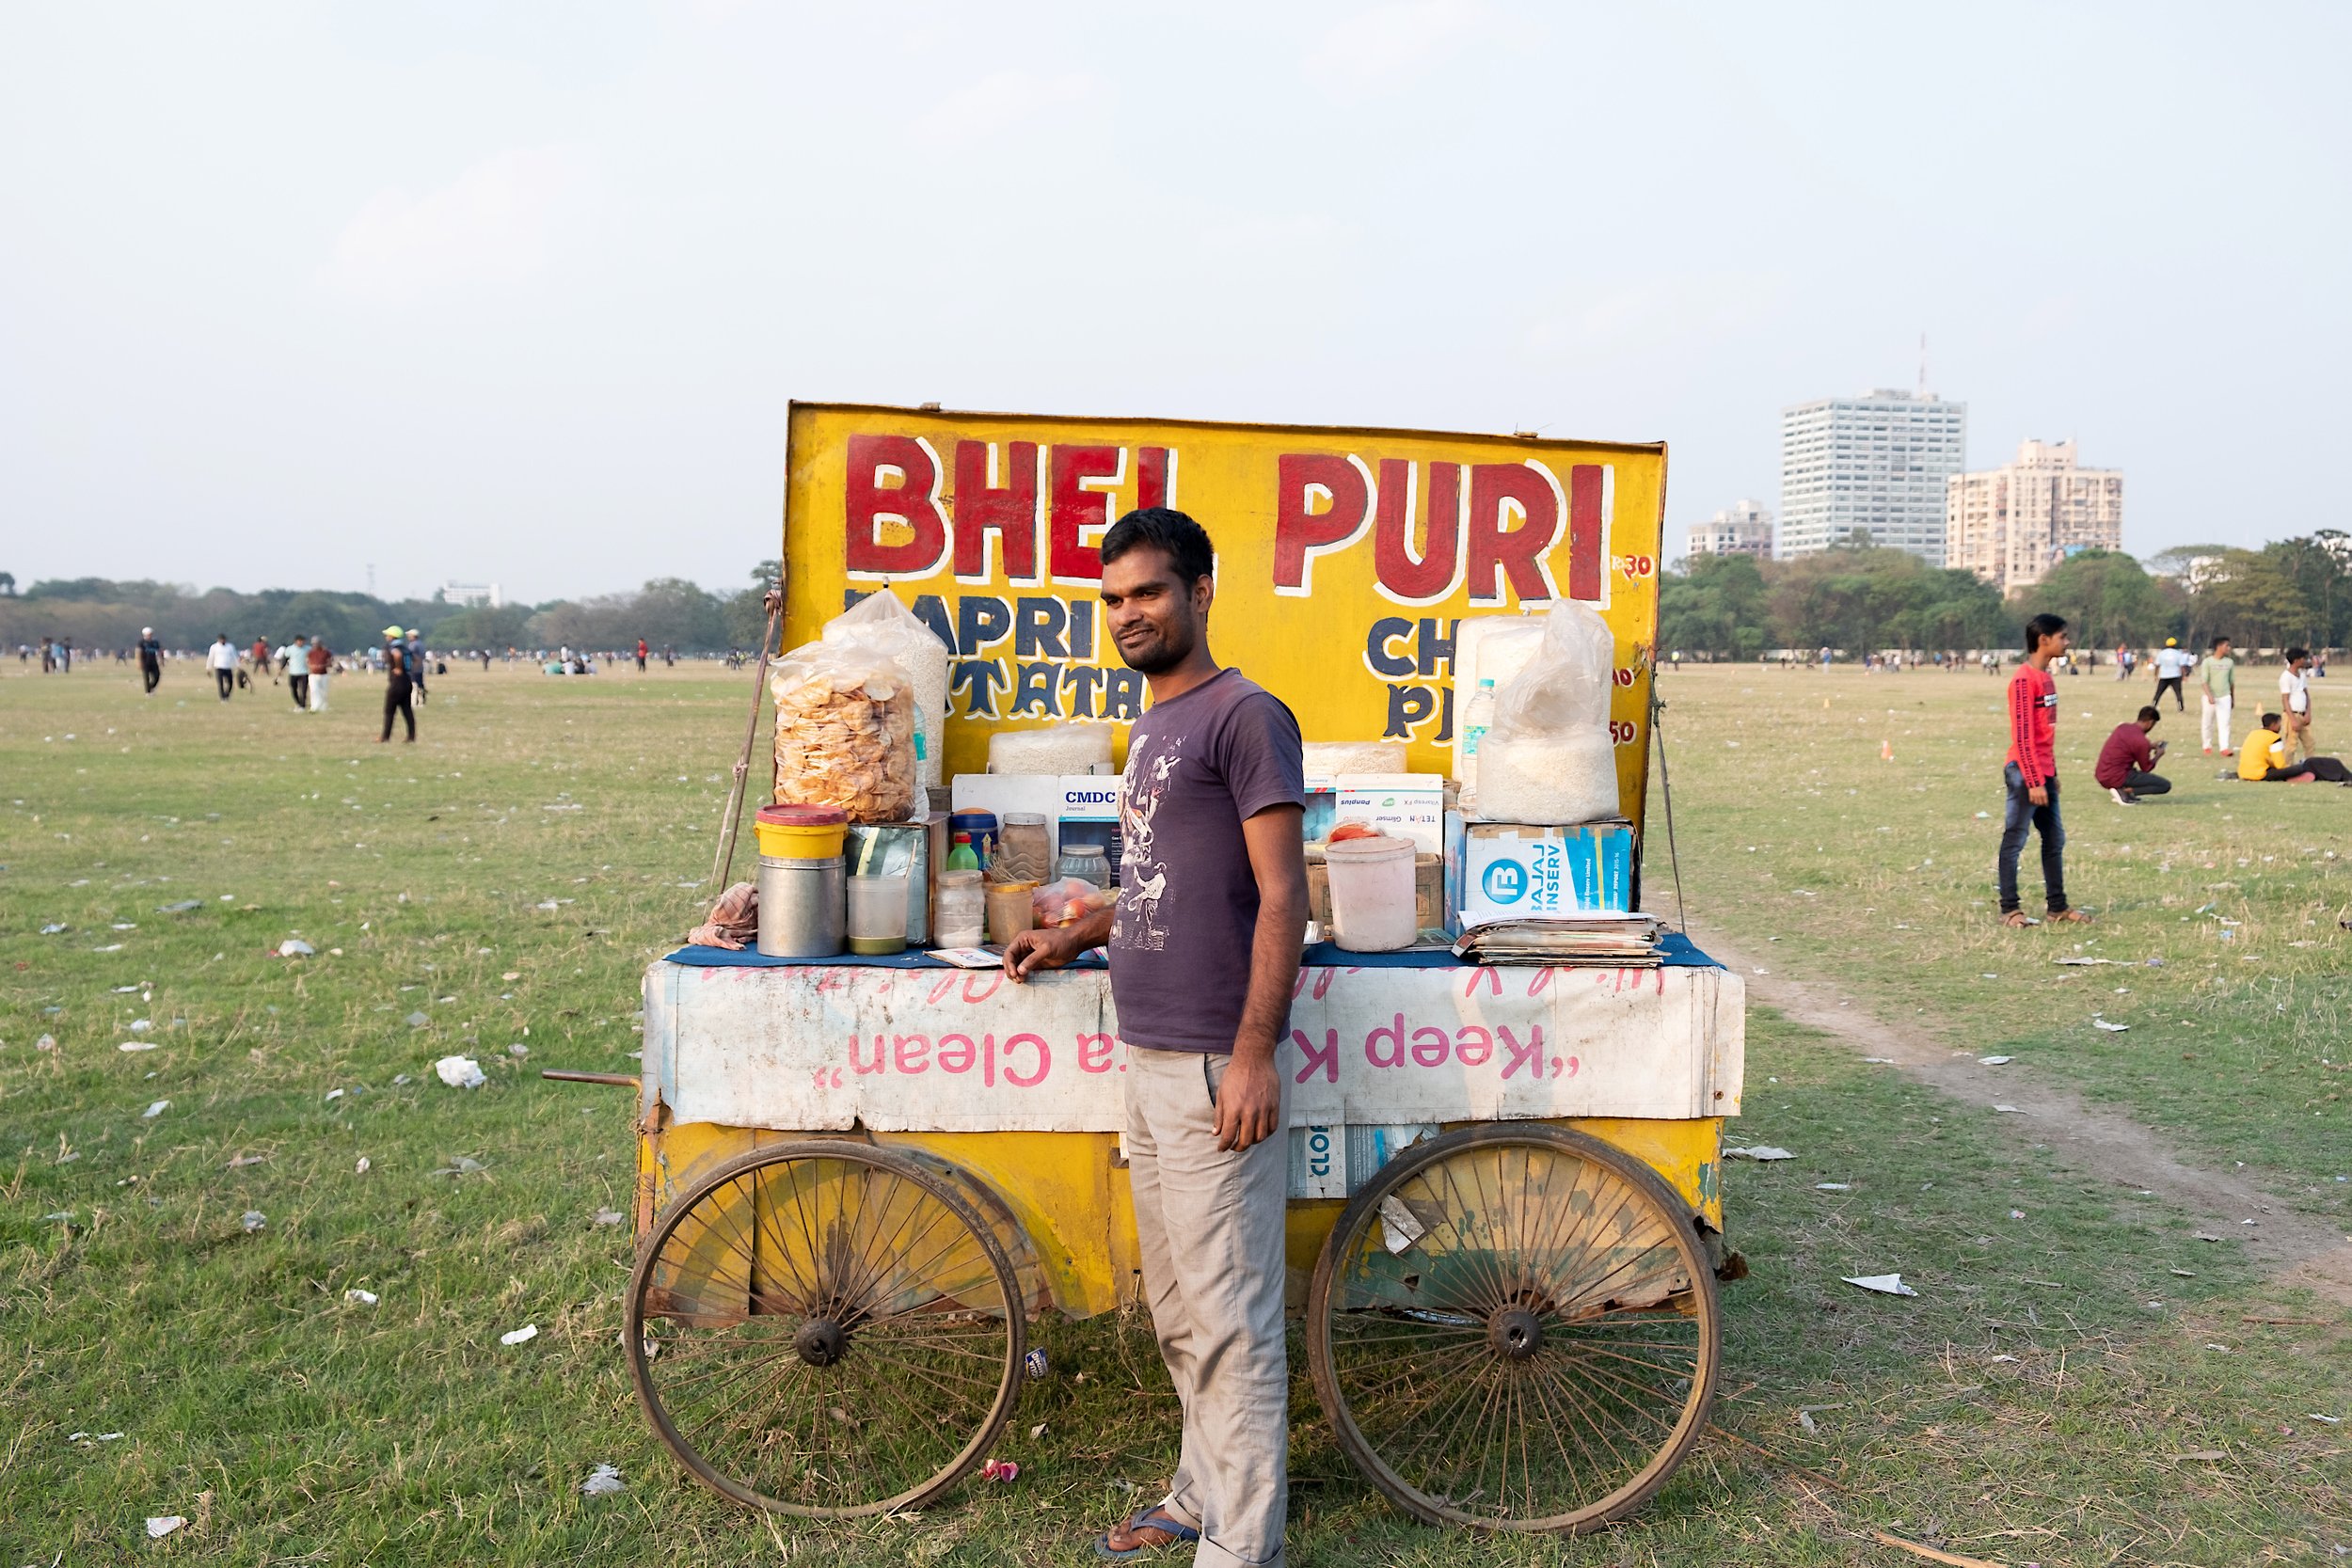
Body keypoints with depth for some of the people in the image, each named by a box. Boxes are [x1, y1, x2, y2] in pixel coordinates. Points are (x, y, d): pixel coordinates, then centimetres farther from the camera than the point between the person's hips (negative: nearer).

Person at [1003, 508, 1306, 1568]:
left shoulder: (1245, 716, -10)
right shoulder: (1151, 729, 17)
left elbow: (1281, 896, -16)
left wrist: (1255, 1054, -21)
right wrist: (1077, 937, 17)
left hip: (1211, 1064, -9)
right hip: (1147, 1054, 9)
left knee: (1229, 1322, -2)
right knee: (1177, 1312, 18)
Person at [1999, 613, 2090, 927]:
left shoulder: (2046, 677, 14)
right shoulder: (2024, 680, -15)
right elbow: (2022, 735, -18)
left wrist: (2052, 774, 18)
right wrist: (2034, 782, -20)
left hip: (2044, 773, 10)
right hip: (2025, 773, -9)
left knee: (2055, 840, 12)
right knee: (2014, 841, -3)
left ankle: (2058, 906, 19)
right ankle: (2009, 910, 1)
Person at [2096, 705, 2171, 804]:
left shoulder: (2122, 727, 9)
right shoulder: (2141, 741, -14)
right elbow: (2146, 768, -2)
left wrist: (2151, 747, 29)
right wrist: (2158, 755, 15)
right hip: (2117, 779, -9)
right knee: (2166, 785, -5)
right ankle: (2125, 791, -11)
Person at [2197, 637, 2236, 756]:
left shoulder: (2229, 662, 8)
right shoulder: (2207, 662, -5)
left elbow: (2232, 681, 16)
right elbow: (2204, 681, -11)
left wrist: (2233, 697, 18)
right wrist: (2209, 695, -23)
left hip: (2224, 697, 2)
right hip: (2210, 698, -2)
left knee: (2224, 723, -7)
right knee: (2207, 723, 6)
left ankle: (2224, 748, -11)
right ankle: (2207, 746, 21)